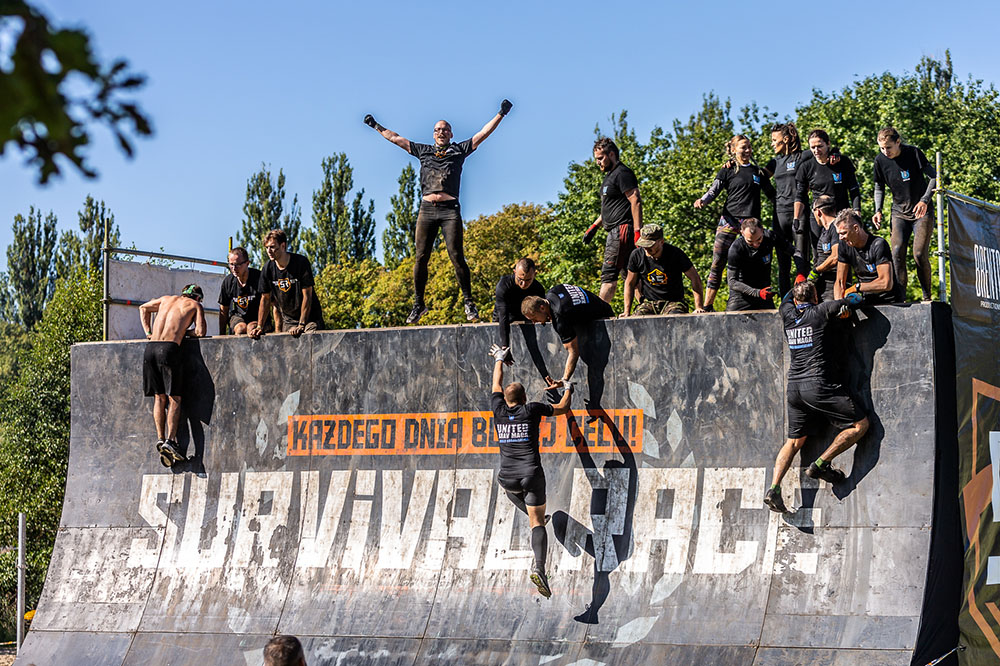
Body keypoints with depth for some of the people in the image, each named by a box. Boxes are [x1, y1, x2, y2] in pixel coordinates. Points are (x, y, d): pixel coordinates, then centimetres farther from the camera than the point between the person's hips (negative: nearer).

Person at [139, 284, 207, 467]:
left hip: (150, 348, 5)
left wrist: (148, 332, 34)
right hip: (170, 348, -5)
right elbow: (201, 331, 2)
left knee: (159, 397, 10)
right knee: (174, 398, -1)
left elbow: (143, 308, 42)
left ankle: (160, 438, 0)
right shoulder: (195, 305, 13)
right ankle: (170, 440, -14)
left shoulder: (166, 299, 27)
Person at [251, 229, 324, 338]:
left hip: (310, 317, -4)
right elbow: (265, 299, 7)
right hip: (288, 319, 4)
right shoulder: (268, 268, -2)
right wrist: (259, 327, 0)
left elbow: (307, 296, -16)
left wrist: (301, 325, -21)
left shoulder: (301, 263, -15)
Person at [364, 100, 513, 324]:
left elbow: (483, 133, 12)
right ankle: (418, 304, 5)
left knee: (456, 256, -11)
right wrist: (376, 126, 32)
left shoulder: (459, 151, 14)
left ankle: (468, 302, -4)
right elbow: (395, 138, 28)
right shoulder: (423, 151, 20)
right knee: (420, 257, -2)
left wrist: (501, 114, 7)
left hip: (450, 210, -2)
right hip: (427, 210, 3)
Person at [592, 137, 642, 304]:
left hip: (622, 230, -11)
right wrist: (594, 226, 26)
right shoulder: (610, 175, 22)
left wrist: (637, 231, -24)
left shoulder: (622, 174, -10)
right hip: (615, 232, 11)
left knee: (609, 274, -13)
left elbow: (636, 202, -18)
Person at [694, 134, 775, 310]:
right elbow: (713, 191, 3)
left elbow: (772, 194, 24)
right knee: (718, 262, -9)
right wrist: (702, 200, -17)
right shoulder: (727, 171, 9)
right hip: (729, 221, -2)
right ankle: (707, 304, -7)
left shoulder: (758, 172, 18)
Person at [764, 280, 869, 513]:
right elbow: (855, 300, 2)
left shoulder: (788, 315, 11)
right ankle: (820, 465, -2)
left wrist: (804, 281, 47)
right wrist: (853, 295, 25)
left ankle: (774, 488, -2)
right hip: (819, 384, -6)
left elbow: (787, 298, 35)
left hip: (794, 387, 6)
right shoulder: (822, 311, -3)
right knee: (860, 424, 0)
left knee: (794, 441, 14)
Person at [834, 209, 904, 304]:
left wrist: (856, 287, -13)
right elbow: (839, 282, 4)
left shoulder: (878, 244, -15)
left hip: (890, 302, -5)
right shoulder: (844, 246, 2)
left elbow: (886, 284, -22)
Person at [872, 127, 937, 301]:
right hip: (899, 213, 3)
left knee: (919, 254, -13)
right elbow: (879, 187, 13)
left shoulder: (913, 153, -12)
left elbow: (933, 177, -8)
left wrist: (925, 200, -21)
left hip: (921, 212, -3)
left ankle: (927, 297, 1)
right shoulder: (880, 160, -2)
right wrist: (878, 211, -1)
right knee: (897, 253, -14)